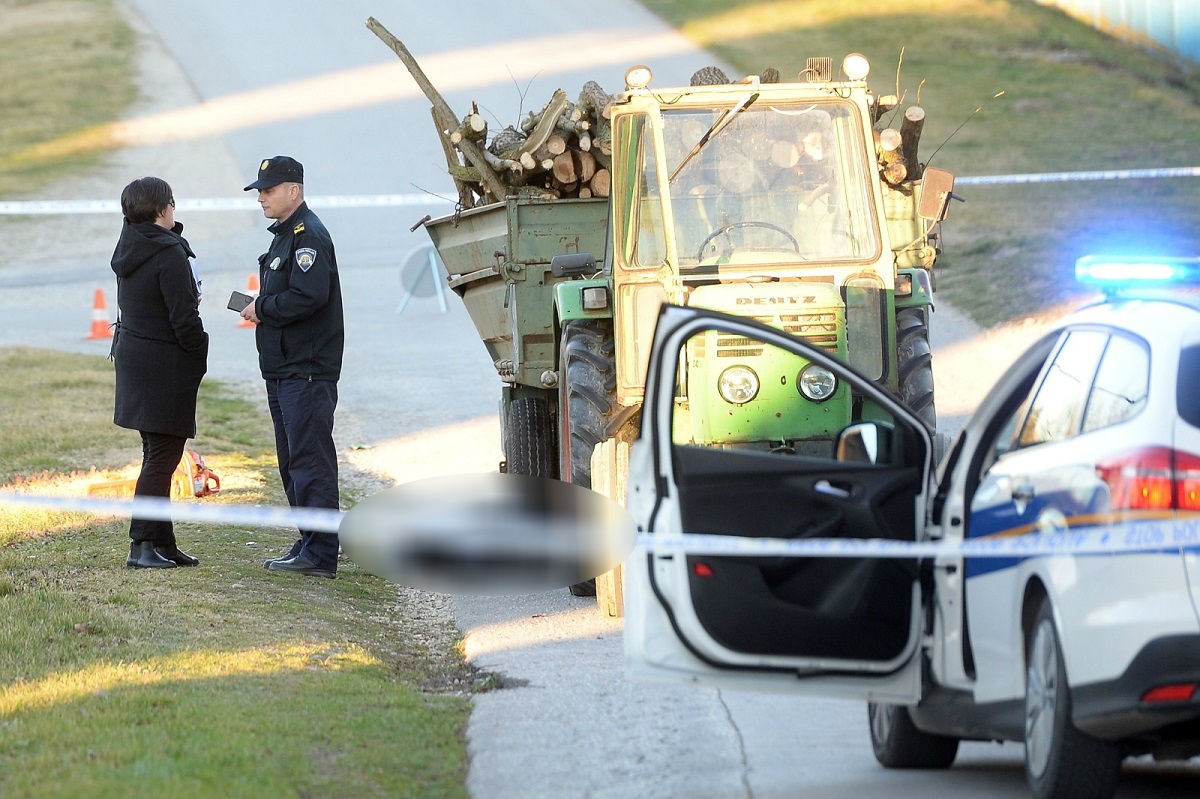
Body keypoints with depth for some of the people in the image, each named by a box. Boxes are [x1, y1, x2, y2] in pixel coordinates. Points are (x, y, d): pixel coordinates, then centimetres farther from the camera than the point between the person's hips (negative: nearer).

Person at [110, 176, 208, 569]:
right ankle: (143, 545, -6)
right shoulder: (169, 254, -18)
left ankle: (163, 542, 19)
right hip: (166, 364, -9)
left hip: (133, 355, 9)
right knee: (163, 455, -5)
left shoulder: (130, 247, 8)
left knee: (157, 452, 15)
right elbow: (184, 317, -18)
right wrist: (200, 359, -7)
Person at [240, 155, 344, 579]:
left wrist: (262, 309, -14)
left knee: (310, 460, -11)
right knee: (293, 461, 14)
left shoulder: (308, 235, -14)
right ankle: (310, 543, 21)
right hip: (283, 370, 11)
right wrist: (261, 309, 7)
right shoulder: (284, 234, 19)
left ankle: (321, 554, -11)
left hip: (308, 370, -11)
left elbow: (309, 297, -25)